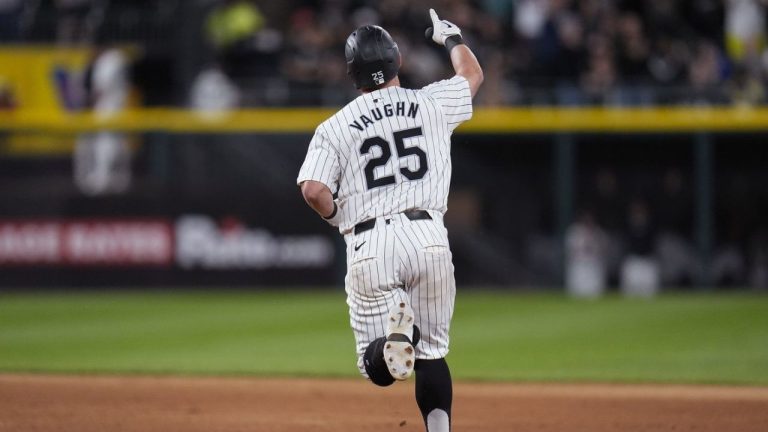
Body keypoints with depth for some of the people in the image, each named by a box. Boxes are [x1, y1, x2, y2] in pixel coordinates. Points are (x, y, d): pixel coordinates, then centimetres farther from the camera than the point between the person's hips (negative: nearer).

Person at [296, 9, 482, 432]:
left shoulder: (334, 127, 5)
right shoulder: (431, 104, 9)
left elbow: (313, 189, -9)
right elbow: (472, 74, 30)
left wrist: (338, 216, 12)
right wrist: (451, 37, 50)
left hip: (368, 246, -1)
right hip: (427, 235, 1)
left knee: (378, 369, 2)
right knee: (432, 353, 15)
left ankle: (395, 331, -33)